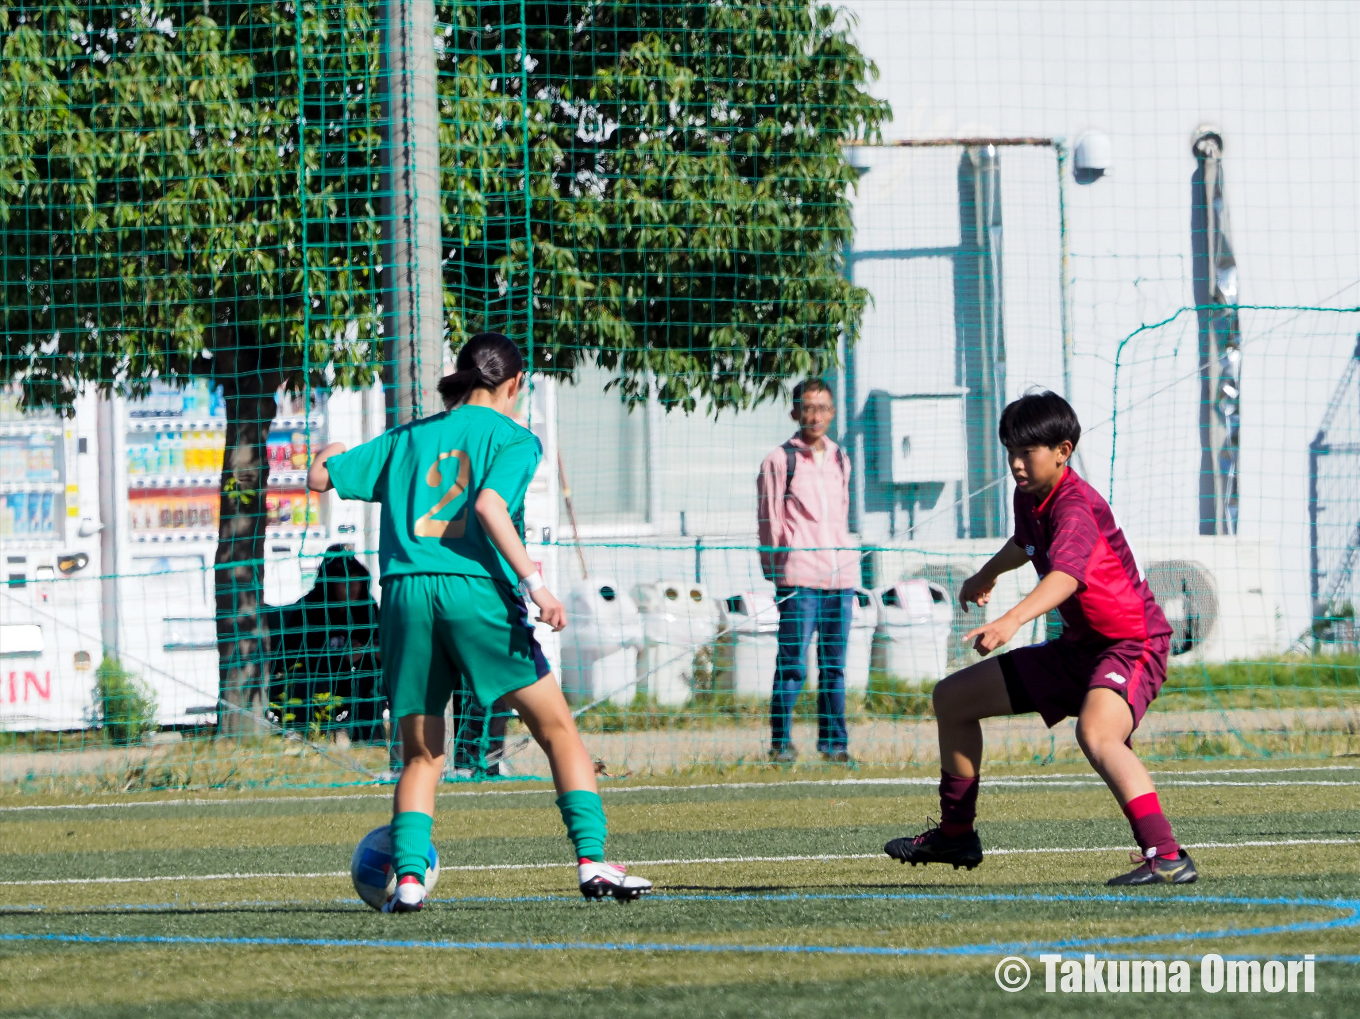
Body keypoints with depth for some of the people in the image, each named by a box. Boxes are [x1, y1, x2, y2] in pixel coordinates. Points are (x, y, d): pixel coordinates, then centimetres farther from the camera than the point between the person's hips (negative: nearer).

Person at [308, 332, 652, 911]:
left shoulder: (408, 438, 20)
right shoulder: (513, 438, 8)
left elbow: (320, 478, 24)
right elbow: (489, 505, -11)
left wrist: (330, 454, 46)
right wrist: (533, 581, -16)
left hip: (406, 593, 4)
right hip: (476, 592, -4)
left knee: (420, 755, 11)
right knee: (557, 729, 6)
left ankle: (408, 877, -7)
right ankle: (591, 860, -4)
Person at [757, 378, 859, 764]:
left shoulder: (840, 460, 17)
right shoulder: (780, 461, 1)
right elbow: (770, 522, 0)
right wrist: (777, 571, -3)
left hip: (841, 577, 5)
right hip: (798, 579, -5)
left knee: (834, 663, 6)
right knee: (792, 664, -7)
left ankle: (833, 741, 11)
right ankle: (780, 742, -3)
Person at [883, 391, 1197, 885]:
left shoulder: (1076, 507, -26)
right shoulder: (1029, 497, 2)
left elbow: (1065, 575, -46)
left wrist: (1012, 620, -62)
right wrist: (986, 575, 47)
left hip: (1132, 644, -10)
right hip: (1078, 647, 10)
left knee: (1096, 733, -40)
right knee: (953, 697, 14)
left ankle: (1166, 857, -45)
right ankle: (955, 835, 28)